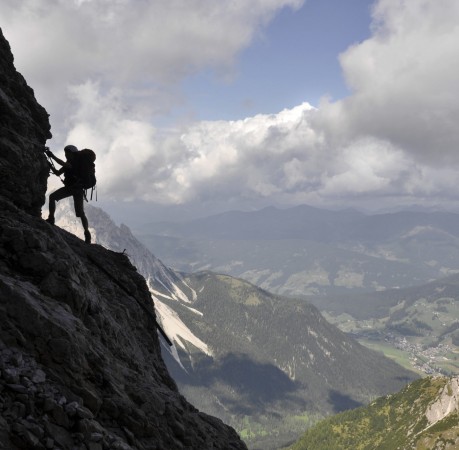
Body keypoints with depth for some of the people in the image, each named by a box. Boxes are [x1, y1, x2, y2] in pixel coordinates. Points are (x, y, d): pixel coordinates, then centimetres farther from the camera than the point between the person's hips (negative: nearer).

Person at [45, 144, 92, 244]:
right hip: (69, 187, 7)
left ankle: (87, 234, -6)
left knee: (80, 213, -10)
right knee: (52, 196, -10)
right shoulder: (69, 163, 10)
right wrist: (50, 165, -1)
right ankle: (51, 219, -9)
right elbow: (58, 173, 13)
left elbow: (64, 165, -30)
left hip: (77, 188, -7)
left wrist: (52, 156, -28)